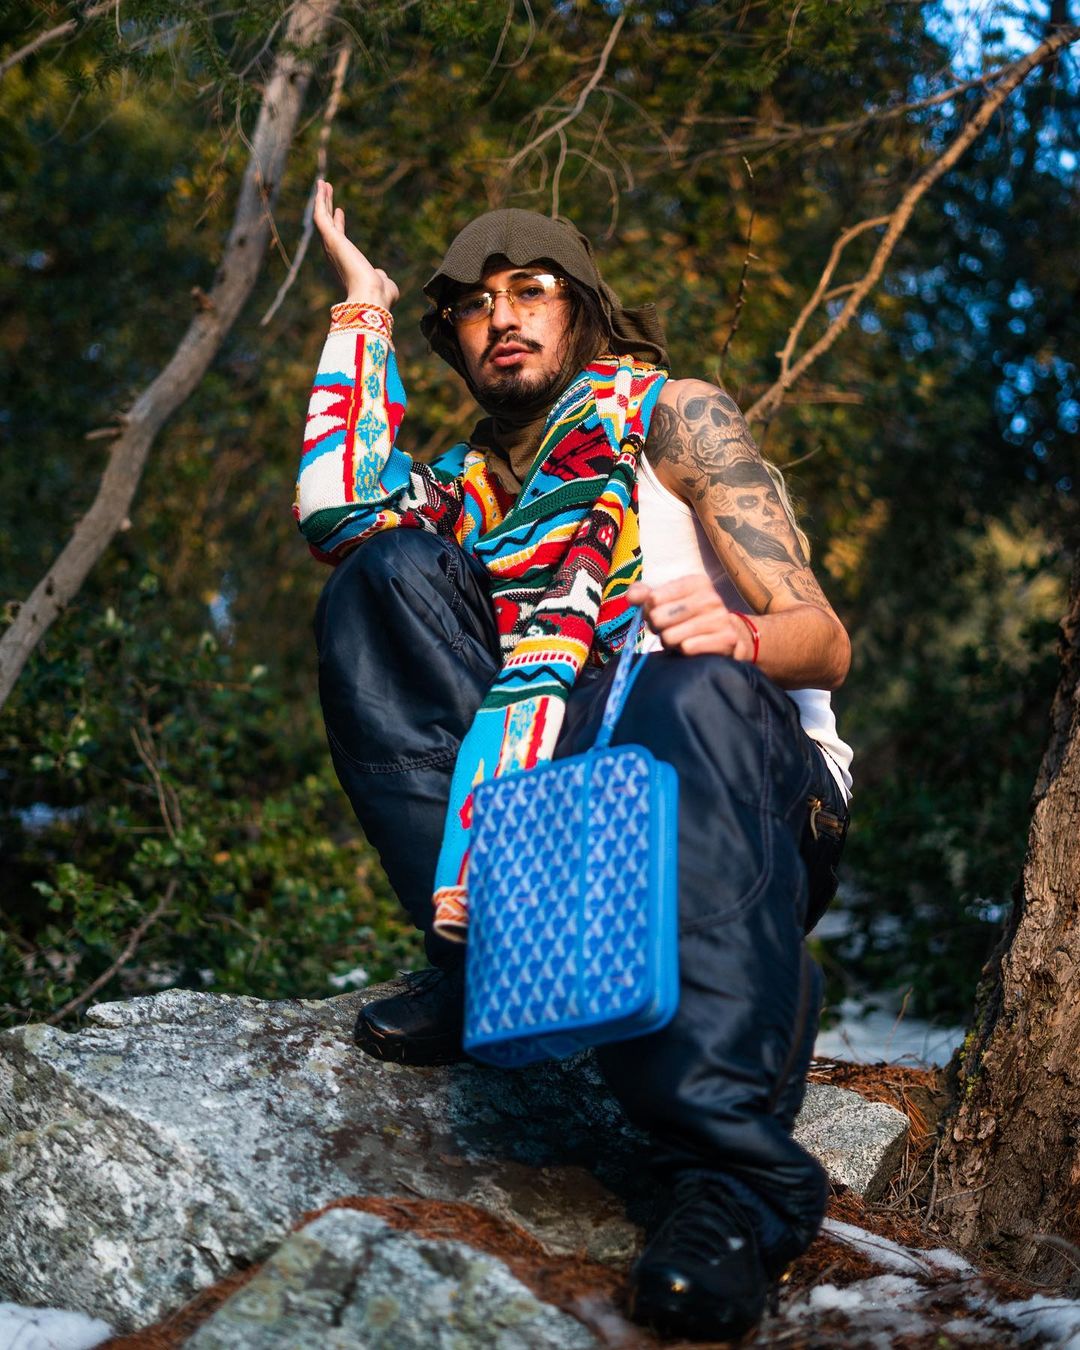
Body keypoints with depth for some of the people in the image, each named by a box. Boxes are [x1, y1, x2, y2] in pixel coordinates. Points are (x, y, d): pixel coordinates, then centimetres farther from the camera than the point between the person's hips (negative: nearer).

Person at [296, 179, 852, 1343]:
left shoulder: (669, 414, 8)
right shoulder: (461, 490, 21)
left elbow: (827, 642, -4)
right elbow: (335, 514, -4)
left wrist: (736, 633, -29)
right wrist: (362, 311, 8)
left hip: (756, 809, -3)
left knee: (697, 689, -37)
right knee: (394, 571, -9)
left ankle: (732, 1166, -46)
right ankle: (484, 951, -20)